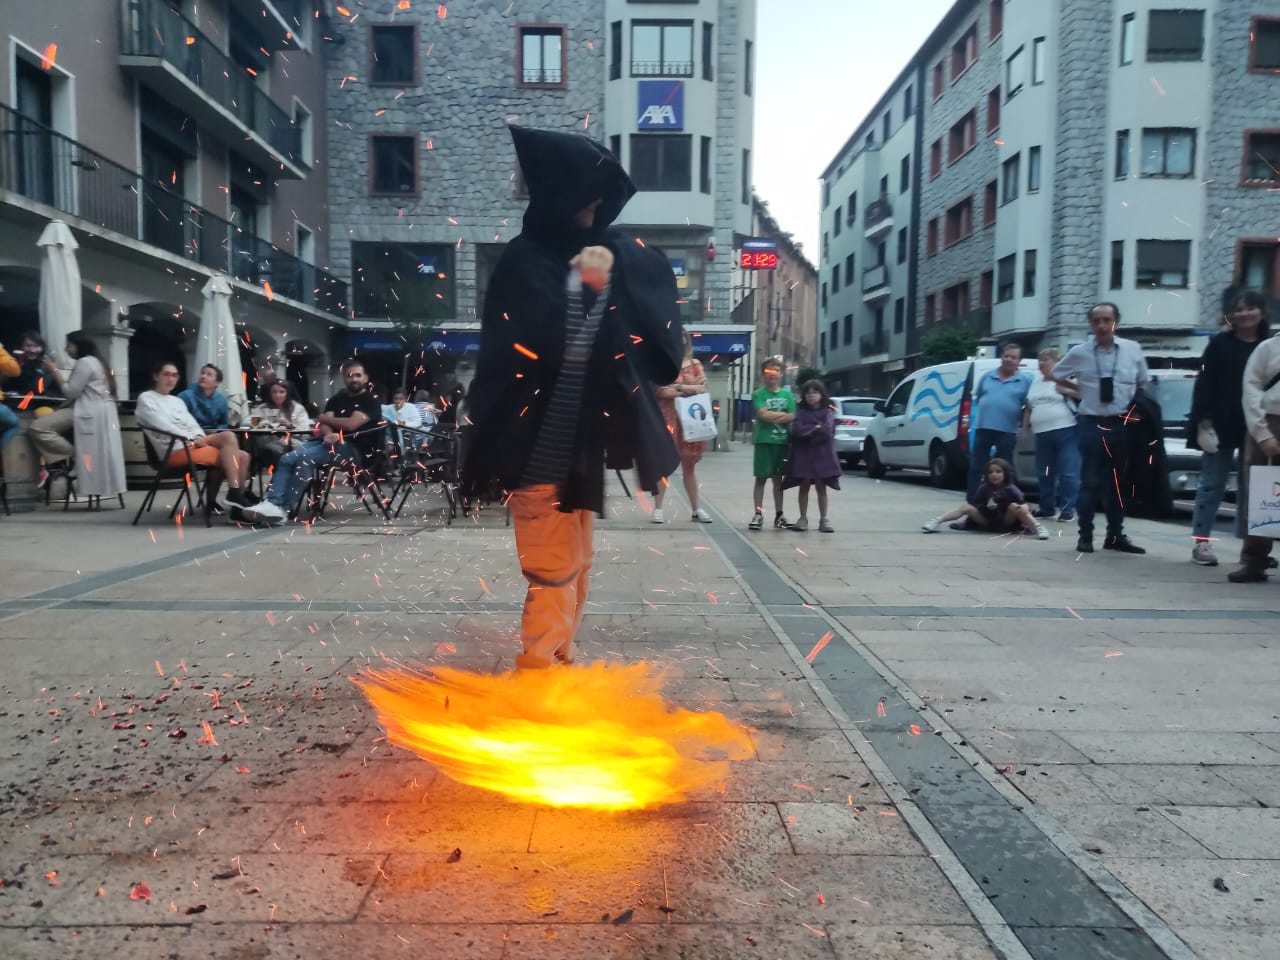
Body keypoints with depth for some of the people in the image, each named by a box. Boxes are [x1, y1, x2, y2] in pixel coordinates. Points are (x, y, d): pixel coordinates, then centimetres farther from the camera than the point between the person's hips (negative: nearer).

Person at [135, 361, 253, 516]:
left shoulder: (177, 400, 28)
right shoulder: (146, 398, 5)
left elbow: (193, 425, 17)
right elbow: (164, 426, -9)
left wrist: (199, 438, -6)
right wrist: (192, 438, -16)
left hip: (193, 443, 8)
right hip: (175, 450, -8)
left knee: (242, 456, -15)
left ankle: (239, 498, -17)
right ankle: (235, 496, -29)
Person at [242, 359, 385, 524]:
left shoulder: (370, 400, -1)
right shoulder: (337, 398, 20)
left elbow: (351, 424, -15)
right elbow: (323, 424, 6)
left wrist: (324, 419, 2)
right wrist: (328, 434, -19)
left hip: (354, 449, -7)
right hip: (332, 442, 7)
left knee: (305, 458, -29)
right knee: (286, 459, -15)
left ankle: (284, 508, -27)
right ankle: (271, 503, -32)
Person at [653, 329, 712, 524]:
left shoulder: (695, 364, 10)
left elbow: (703, 388, -3)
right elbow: (663, 392, -11)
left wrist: (679, 387, -13)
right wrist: (691, 390, -8)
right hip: (667, 420, -3)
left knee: (689, 466, 9)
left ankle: (696, 509, 14)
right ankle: (657, 508, 3)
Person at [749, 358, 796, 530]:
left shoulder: (787, 394, 8)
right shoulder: (758, 394, -2)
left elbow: (793, 417, 1)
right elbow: (763, 415, -15)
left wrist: (772, 416, -12)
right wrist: (783, 414, -7)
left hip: (782, 442, 3)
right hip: (764, 441, -3)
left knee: (778, 478, 9)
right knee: (761, 478, 0)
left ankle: (779, 515, 13)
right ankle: (758, 514, 4)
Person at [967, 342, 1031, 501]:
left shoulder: (1025, 381, 1)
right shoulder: (987, 376, 10)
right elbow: (977, 397, 19)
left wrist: (1023, 423, -5)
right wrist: (986, 410, 9)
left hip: (1007, 431, -3)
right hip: (983, 427, 3)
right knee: (975, 468, 4)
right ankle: (971, 503, 11)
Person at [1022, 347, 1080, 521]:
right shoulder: (1036, 382, 20)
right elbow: (1028, 408, 24)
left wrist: (1068, 391, -16)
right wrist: (1024, 429, 19)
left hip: (1065, 431, -7)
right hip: (1042, 434, 7)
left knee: (1067, 473, -6)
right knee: (1044, 474, 9)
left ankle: (1068, 510, -2)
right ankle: (1047, 508, 18)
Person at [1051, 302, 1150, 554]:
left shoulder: (1133, 350, 2)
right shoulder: (1079, 353, -2)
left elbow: (1144, 385, 12)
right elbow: (1054, 375, 13)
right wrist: (1080, 390, 4)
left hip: (1124, 424, 2)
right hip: (1092, 424, -2)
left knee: (1119, 482, 10)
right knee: (1090, 482, -3)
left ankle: (1115, 535, 21)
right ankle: (1085, 535, 6)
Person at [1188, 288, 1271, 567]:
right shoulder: (1220, 344, -1)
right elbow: (1204, 386, -5)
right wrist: (1203, 422, -13)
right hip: (1222, 426, -3)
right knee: (1212, 485, 2)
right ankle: (1201, 542, 5)